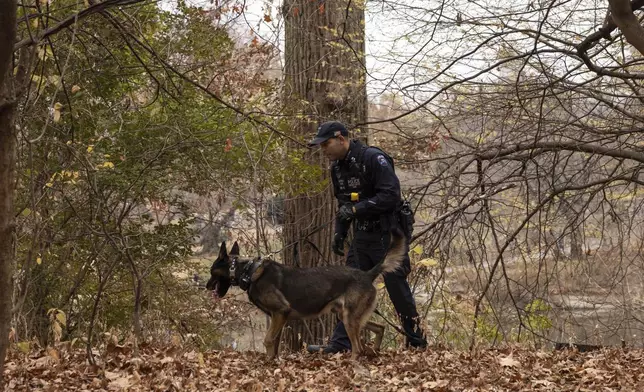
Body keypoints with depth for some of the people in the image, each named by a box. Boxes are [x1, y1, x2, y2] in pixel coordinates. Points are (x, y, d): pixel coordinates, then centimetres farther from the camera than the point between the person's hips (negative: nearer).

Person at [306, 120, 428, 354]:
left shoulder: (374, 159, -17)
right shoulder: (337, 167, 9)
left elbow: (391, 195, -24)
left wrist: (356, 209, -26)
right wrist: (339, 233, 9)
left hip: (388, 235, -8)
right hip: (362, 236, 8)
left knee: (398, 290, 0)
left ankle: (416, 342, 16)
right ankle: (340, 344, 3)